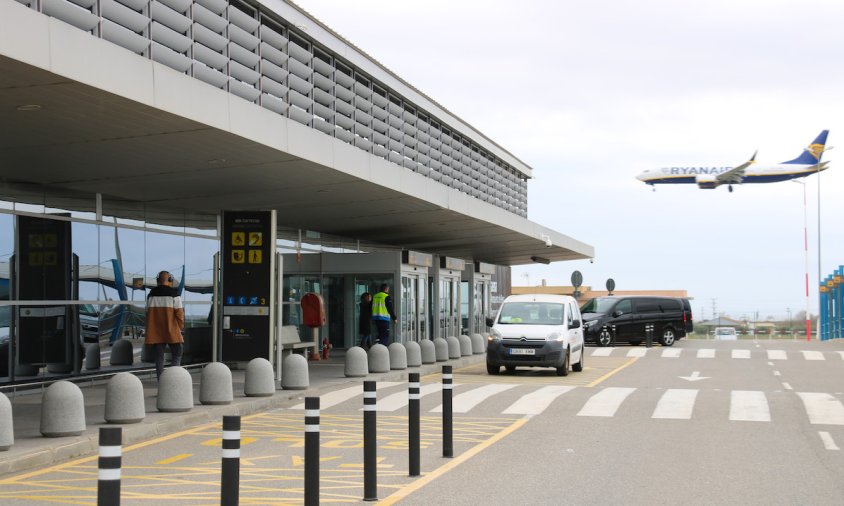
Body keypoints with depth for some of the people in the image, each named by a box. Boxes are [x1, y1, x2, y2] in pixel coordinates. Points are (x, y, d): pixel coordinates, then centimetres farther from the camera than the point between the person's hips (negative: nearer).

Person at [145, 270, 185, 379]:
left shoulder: (151, 294, 8)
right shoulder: (174, 293, -7)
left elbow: (148, 313, 13)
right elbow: (179, 312, -9)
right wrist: (180, 327, 4)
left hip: (155, 332, 4)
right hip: (171, 331, -4)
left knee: (159, 357, 8)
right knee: (177, 354, 6)